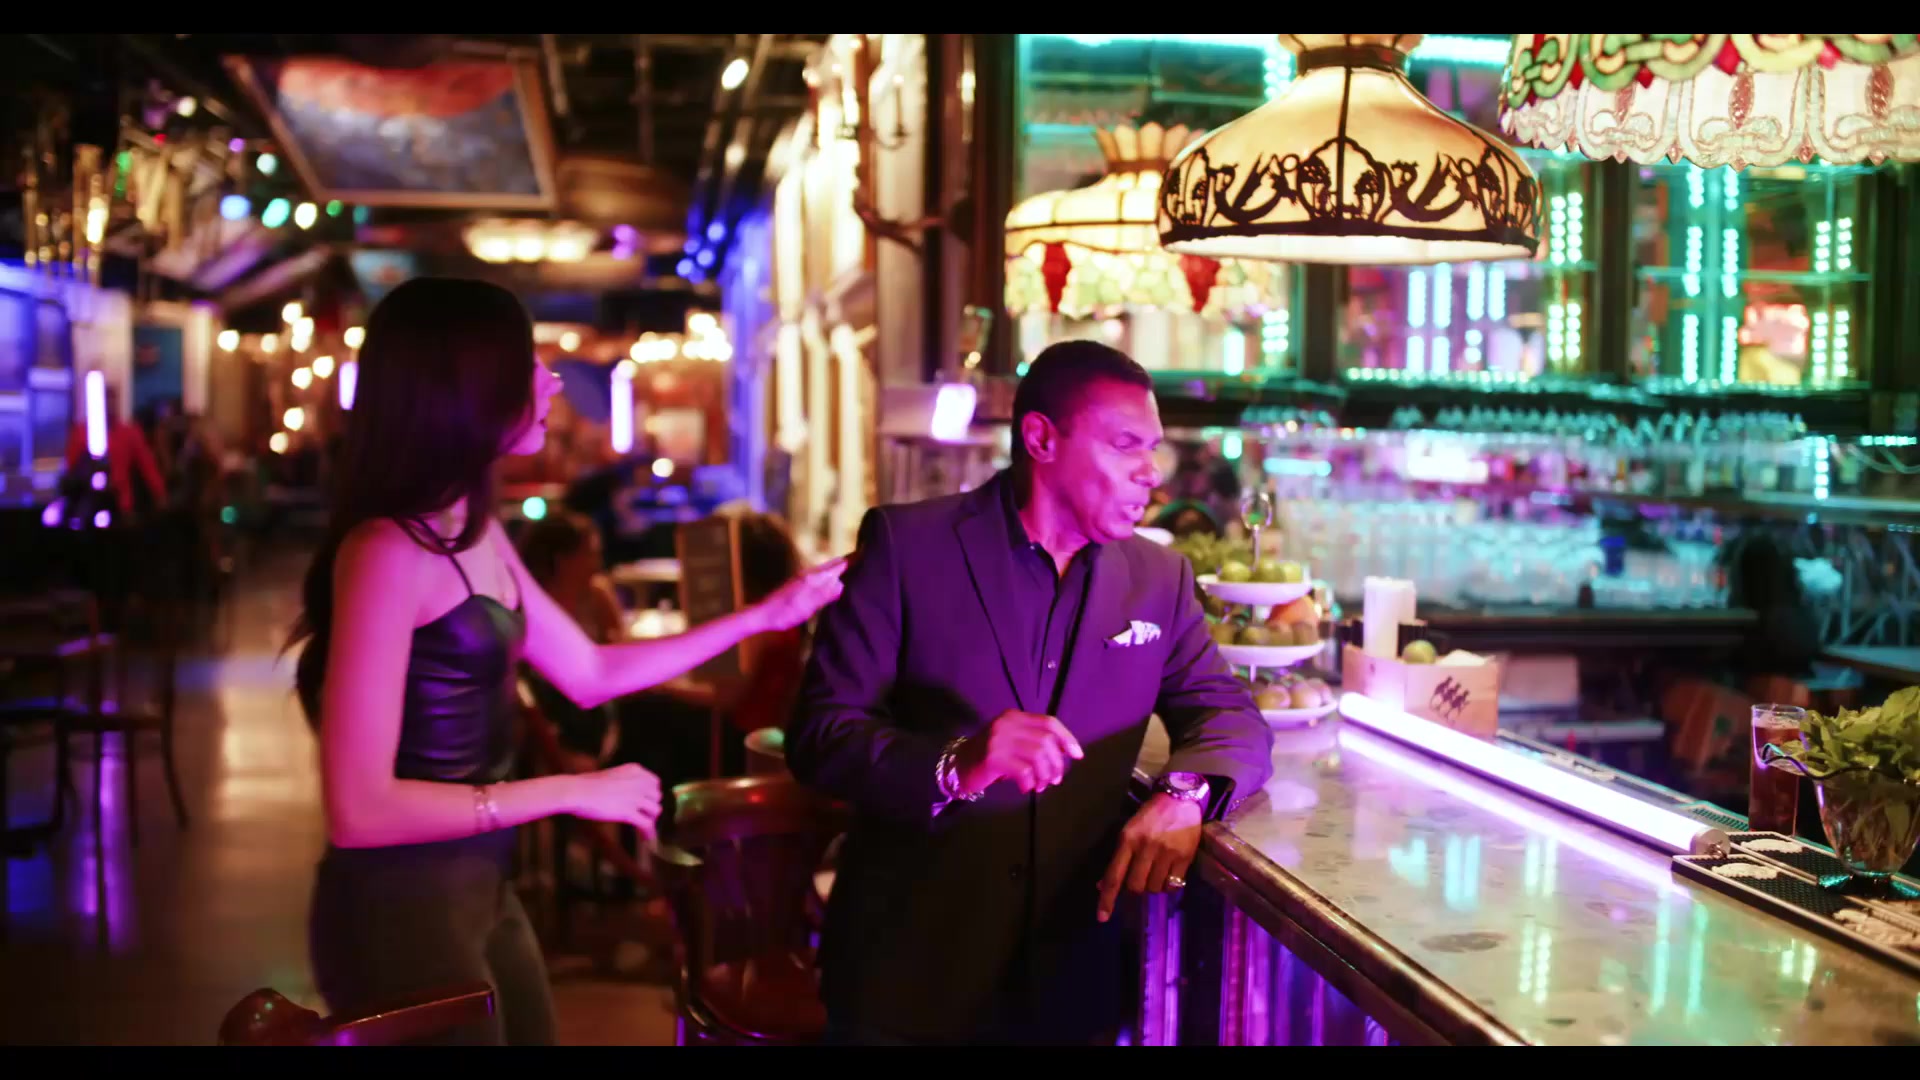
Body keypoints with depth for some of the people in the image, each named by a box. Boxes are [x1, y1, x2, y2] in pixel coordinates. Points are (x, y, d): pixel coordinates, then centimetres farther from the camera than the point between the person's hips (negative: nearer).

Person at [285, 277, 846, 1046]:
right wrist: (573, 793, -20)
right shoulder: (388, 551, -22)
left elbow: (589, 674, 15)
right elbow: (359, 809, -25)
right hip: (402, 908, -9)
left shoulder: (476, 536, 7)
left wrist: (764, 616, 14)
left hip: (482, 893, 9)